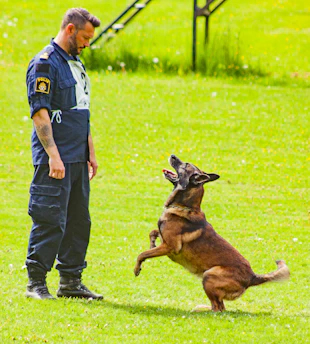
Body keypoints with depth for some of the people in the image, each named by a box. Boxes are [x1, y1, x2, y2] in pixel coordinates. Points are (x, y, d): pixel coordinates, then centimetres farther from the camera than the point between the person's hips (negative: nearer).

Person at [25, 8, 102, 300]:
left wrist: (90, 153, 21)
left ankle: (71, 281, 16)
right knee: (50, 221, -8)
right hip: (55, 158, -9)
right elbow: (40, 112, -17)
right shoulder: (45, 63, -10)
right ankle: (36, 283, -2)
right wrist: (53, 155, -22)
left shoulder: (75, 64, 18)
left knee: (79, 221, 10)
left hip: (78, 158, 9)